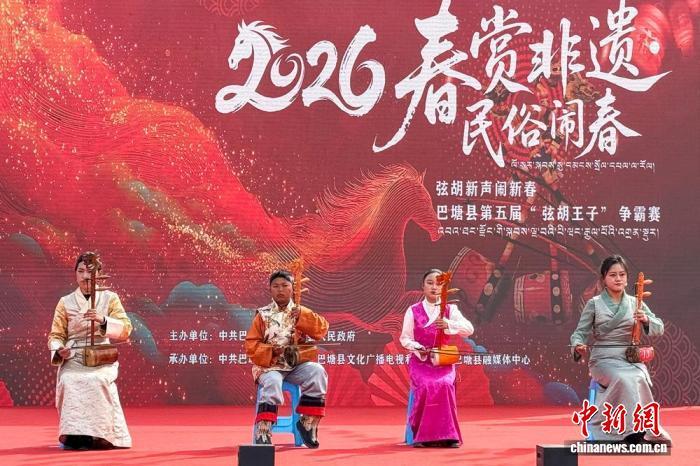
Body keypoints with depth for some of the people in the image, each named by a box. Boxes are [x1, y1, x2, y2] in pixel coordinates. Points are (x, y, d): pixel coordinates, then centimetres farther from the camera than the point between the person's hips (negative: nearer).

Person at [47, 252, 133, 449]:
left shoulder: (110, 298, 9)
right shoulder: (65, 302, 12)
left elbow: (125, 330, -1)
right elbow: (56, 335, 10)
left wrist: (103, 320, -18)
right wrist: (59, 350, -13)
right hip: (73, 359, 1)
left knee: (97, 381, -35)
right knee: (68, 380, -32)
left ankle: (100, 434, -25)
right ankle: (73, 434, -23)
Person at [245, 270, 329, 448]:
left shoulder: (301, 312, 12)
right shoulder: (263, 315, 6)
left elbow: (322, 330, -1)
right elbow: (251, 345, 2)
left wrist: (302, 316, -12)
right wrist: (272, 351, -14)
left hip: (297, 364, 2)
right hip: (270, 366, -2)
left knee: (318, 372, -28)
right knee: (272, 382, -36)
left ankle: (308, 423, -17)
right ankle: (263, 431, -31)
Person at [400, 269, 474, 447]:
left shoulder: (450, 309, 6)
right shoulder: (413, 311, 6)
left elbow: (469, 329, -8)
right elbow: (405, 338, 8)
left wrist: (449, 324, -25)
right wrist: (417, 348, -12)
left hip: (443, 361, 0)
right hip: (420, 361, 0)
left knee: (444, 385, -32)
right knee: (426, 386, -31)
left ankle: (446, 435, -23)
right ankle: (423, 435, -19)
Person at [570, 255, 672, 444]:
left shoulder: (635, 303, 12)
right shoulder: (594, 304, 6)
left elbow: (659, 329, 8)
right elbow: (580, 332, 6)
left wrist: (646, 320, -14)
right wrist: (578, 346, -18)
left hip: (632, 359, 2)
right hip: (604, 359, -2)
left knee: (639, 378, -33)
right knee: (624, 379, -35)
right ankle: (635, 428, -29)